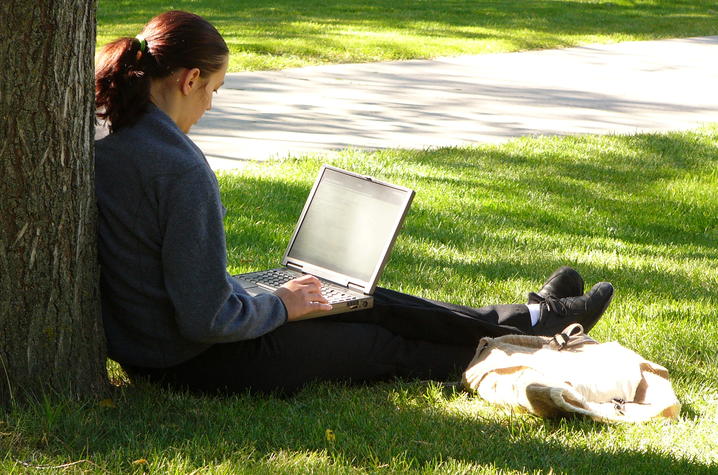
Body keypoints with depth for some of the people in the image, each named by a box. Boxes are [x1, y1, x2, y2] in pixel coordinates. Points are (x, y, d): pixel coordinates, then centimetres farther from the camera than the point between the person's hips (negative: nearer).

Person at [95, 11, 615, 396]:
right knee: (389, 345, 12)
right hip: (200, 362, -9)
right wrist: (279, 306, -10)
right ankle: (529, 324, 35)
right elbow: (207, 319, -28)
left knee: (366, 306, 20)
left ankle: (529, 318, 35)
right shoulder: (183, 170, -28)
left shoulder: (99, 154, 0)